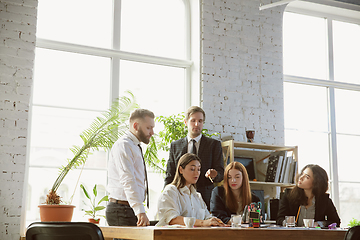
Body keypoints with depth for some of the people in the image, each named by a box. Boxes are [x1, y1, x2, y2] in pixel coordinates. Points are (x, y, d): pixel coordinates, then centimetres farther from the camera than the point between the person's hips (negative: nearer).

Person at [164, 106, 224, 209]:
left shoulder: (214, 144, 9)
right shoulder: (175, 145, 13)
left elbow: (221, 173, 5)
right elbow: (169, 176, 13)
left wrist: (214, 175, -18)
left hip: (206, 199, -1)